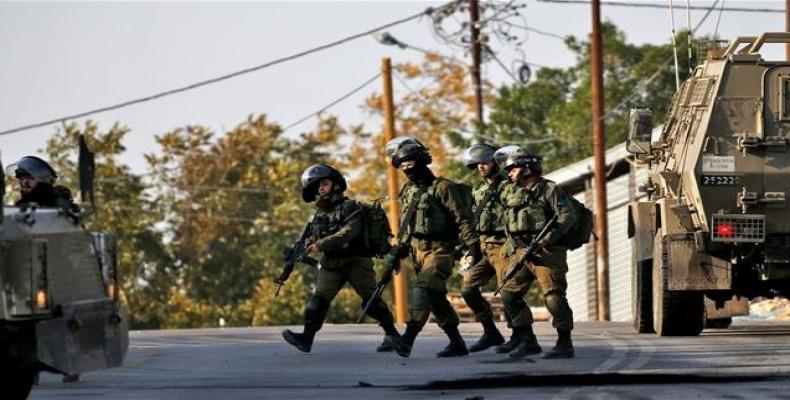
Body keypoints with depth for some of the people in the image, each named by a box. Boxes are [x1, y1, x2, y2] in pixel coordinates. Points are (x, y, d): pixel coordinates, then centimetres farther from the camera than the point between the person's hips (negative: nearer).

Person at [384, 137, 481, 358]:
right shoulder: (407, 191, 12)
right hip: (418, 249, 8)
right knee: (436, 298, 10)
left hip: (439, 250, -8)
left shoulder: (442, 188, -11)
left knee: (423, 290, -22)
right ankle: (457, 343, 18)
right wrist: (401, 249, 21)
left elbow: (462, 218, -14)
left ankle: (408, 338, -32)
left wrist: (473, 244, -21)